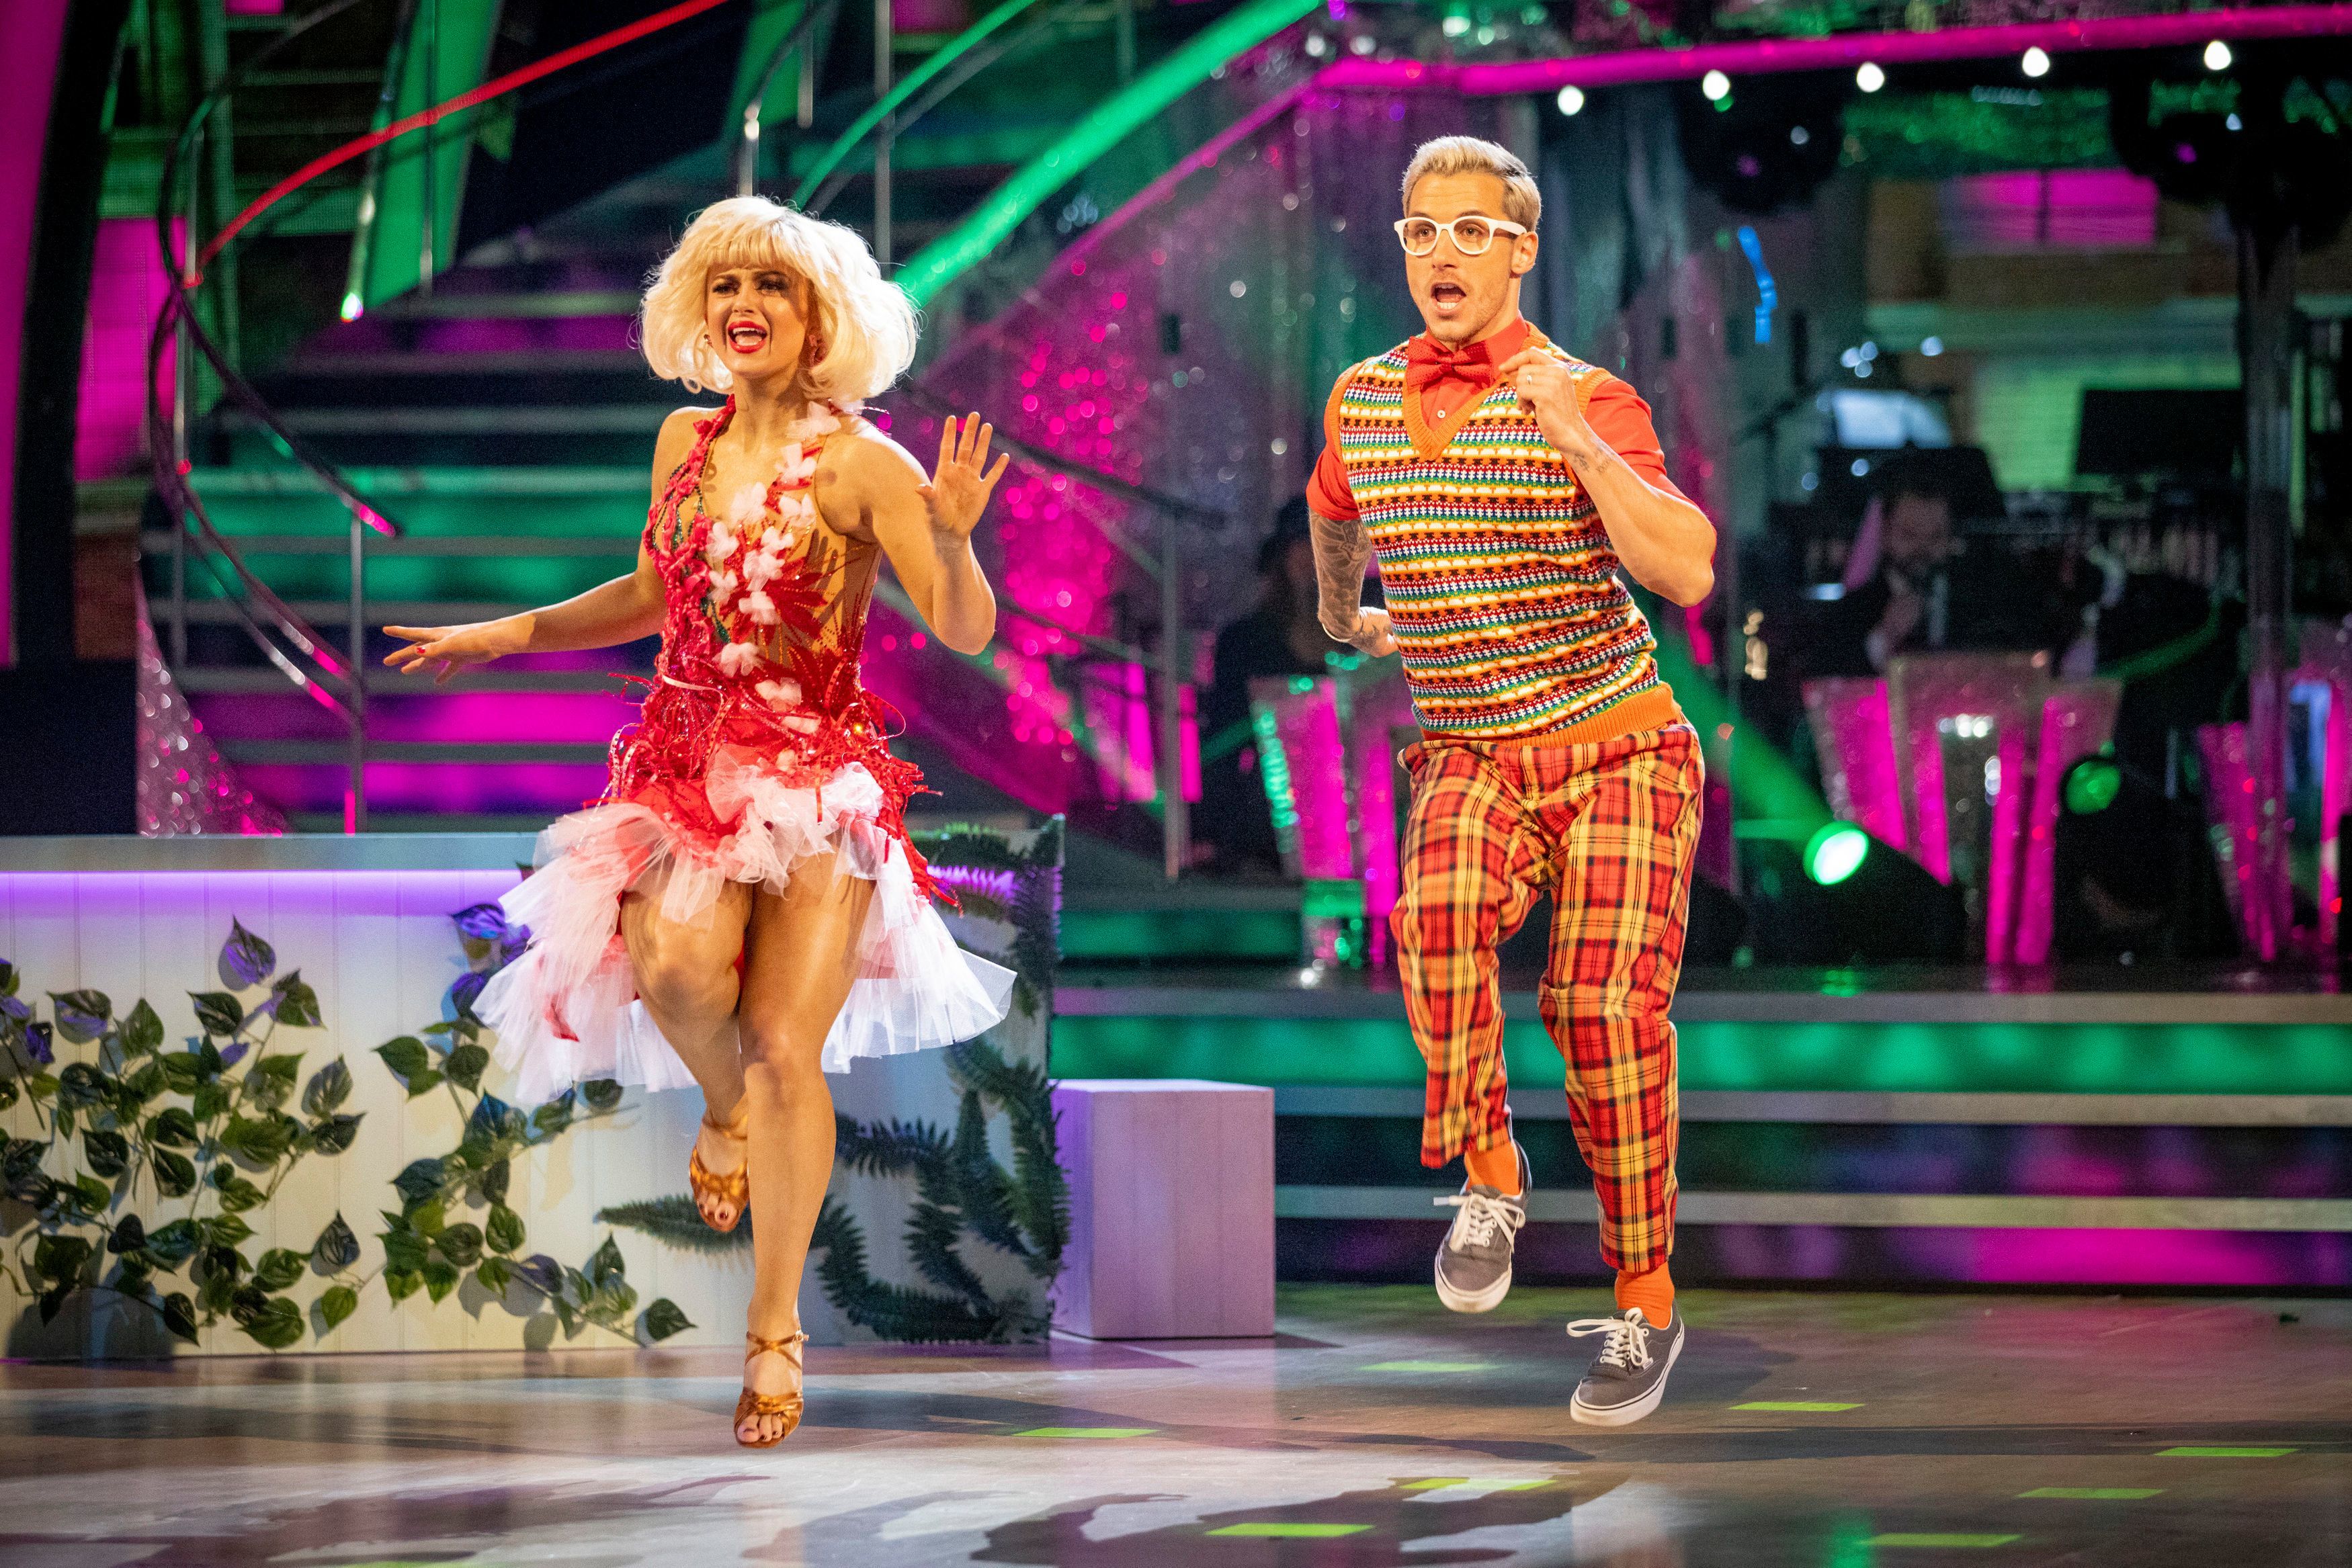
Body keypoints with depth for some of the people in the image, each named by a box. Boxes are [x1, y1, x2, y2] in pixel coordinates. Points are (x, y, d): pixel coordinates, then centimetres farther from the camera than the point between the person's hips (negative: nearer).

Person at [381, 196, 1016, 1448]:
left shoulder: (860, 463, -7)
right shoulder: (685, 441, 9)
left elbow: (965, 631, -13)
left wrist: (951, 538, -32)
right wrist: (507, 634, 27)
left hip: (819, 775, -3)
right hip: (685, 765, 3)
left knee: (784, 1051, -12)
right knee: (677, 966, -28)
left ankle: (775, 1330, 4)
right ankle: (725, 1112, 9)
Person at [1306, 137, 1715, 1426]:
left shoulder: (1584, 403, -9)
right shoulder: (1361, 403, 5)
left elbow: (1688, 570, -23)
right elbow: (1334, 515, 30)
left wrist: (1573, 439, -29)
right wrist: (1344, 613, 45)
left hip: (1617, 750, -3)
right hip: (1470, 753, 3)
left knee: (1604, 1005, -15)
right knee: (1439, 910, -30)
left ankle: (1645, 1306, -3)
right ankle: (1488, 1179, -13)